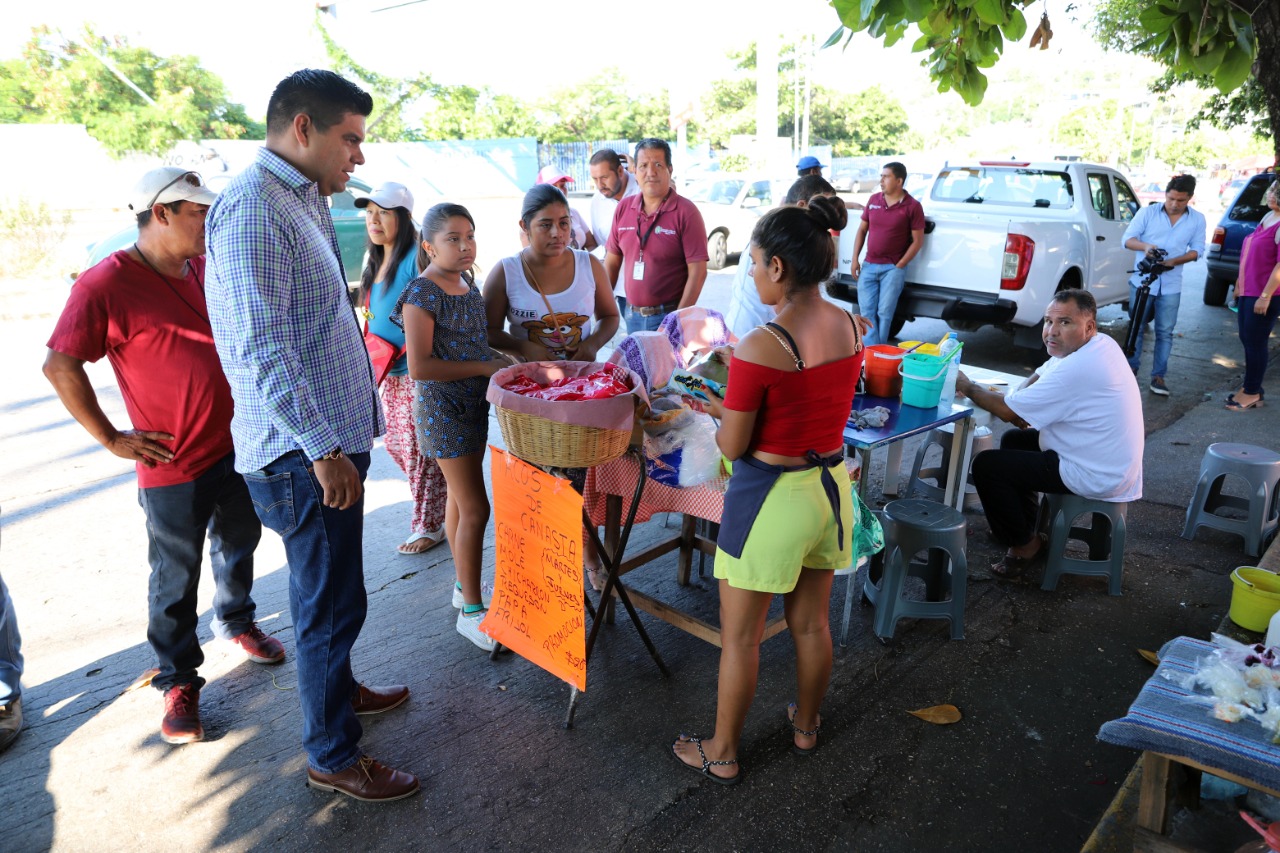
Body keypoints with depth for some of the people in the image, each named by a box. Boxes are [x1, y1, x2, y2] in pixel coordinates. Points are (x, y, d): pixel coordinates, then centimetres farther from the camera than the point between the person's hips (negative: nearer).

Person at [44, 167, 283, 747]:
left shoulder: (205, 267, 4)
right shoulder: (106, 284, -16)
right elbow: (60, 367, -15)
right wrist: (112, 440, -12)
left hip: (237, 445, 6)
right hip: (173, 465, -6)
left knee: (238, 547, 23)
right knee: (176, 580, 6)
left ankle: (236, 622, 47)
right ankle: (179, 682, 24)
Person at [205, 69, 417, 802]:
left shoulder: (301, 201, 14)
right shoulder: (254, 207, -18)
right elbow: (263, 349, -25)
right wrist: (322, 450, -24)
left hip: (332, 437, 10)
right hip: (304, 451, -10)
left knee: (328, 591, 24)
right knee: (332, 602, 2)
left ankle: (336, 686, 44)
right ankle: (333, 757, 19)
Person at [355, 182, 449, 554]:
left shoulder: (417, 258, -16)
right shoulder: (375, 260, 13)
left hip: (418, 373, -9)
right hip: (390, 373, 9)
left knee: (420, 449, 0)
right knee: (396, 443, 16)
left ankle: (430, 525, 15)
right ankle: (439, 504, 33)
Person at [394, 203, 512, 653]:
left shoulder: (467, 282, 7)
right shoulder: (423, 293, -18)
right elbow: (419, 367, -23)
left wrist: (509, 353, 6)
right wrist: (485, 367, -20)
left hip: (473, 403, 8)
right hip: (443, 408, -8)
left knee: (459, 499, 17)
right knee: (475, 508, -5)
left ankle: (465, 586, 31)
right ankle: (471, 611, 7)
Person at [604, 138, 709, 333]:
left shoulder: (685, 211, -9)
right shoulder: (623, 209, 5)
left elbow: (698, 272, -12)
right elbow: (612, 263, 11)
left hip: (668, 317, -4)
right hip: (632, 316, 4)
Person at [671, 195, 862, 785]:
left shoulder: (760, 347, -25)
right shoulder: (849, 327, -3)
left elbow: (732, 447, -17)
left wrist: (719, 417, 4)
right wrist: (732, 407, 10)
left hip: (772, 497, -7)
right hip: (831, 484, 7)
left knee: (740, 636, 12)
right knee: (811, 622, 24)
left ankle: (722, 754, 30)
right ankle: (806, 725, 45)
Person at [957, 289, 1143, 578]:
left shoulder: (1076, 369, -28)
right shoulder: (1100, 345, 5)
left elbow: (1009, 412, -20)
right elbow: (1040, 377, 17)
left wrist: (968, 387, -6)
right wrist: (1017, 400, -3)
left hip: (1095, 478, -11)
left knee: (986, 465, -11)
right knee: (1014, 439, 24)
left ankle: (1024, 545, 8)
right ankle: (1026, 525, 32)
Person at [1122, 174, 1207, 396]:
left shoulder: (1197, 219, 3)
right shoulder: (1147, 212, -2)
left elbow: (1197, 249, 4)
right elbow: (1128, 238, -4)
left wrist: (1174, 261, -15)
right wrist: (1145, 246, -25)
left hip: (1171, 286, 1)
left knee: (1165, 332, 3)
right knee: (1136, 328, 6)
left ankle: (1158, 376, 10)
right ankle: (1131, 370, 18)